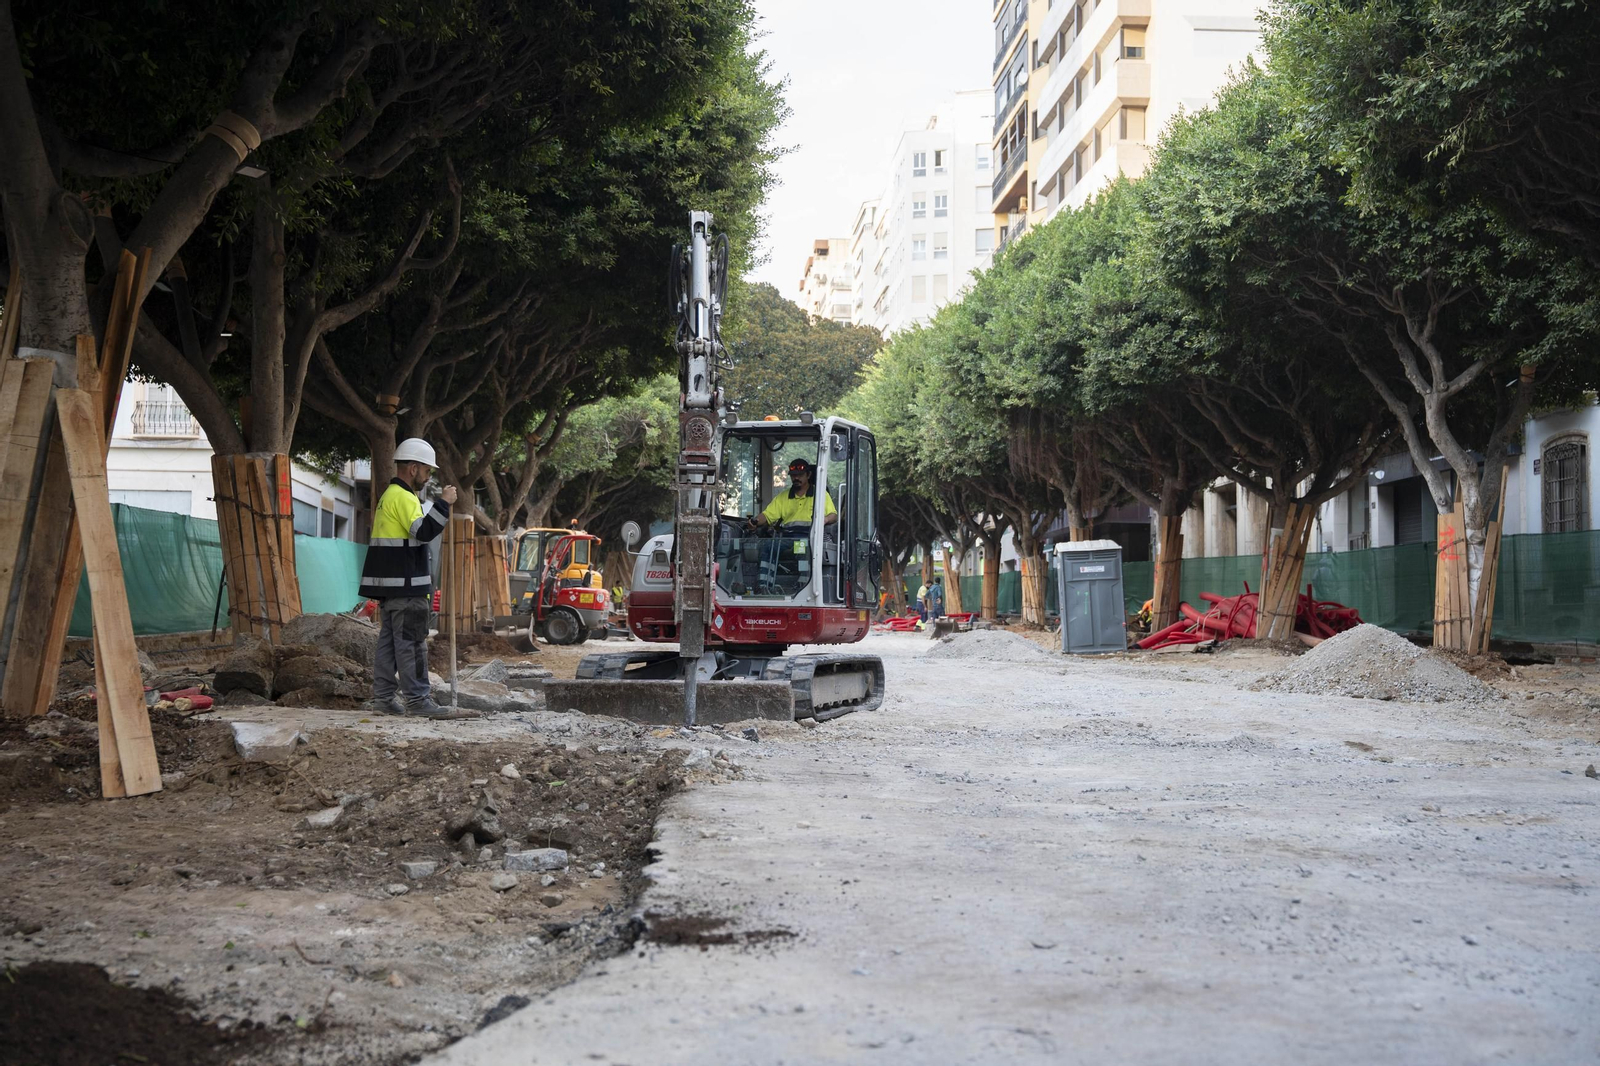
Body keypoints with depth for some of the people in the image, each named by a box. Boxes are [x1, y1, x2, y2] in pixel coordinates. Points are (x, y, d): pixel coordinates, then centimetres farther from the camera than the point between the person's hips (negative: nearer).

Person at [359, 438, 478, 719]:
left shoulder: (389, 496, 21)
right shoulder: (403, 497, -12)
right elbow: (423, 531, -23)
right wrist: (444, 503, -18)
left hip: (389, 584, 11)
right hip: (405, 584, -11)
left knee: (389, 639, 11)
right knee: (411, 643, -9)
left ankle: (383, 697, 13)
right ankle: (418, 701, -9)